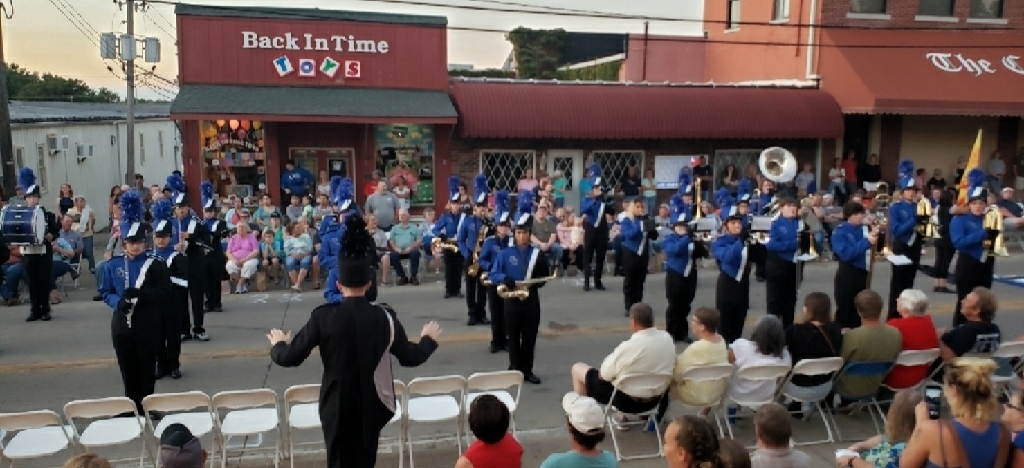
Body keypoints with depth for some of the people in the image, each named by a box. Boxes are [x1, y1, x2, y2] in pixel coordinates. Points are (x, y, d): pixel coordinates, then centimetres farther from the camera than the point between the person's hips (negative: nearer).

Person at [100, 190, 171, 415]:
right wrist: (118, 302, -15)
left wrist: (140, 293, -24)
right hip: (122, 324, 3)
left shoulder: (156, 264, -5)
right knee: (127, 369, 12)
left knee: (146, 369, 5)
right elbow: (105, 292, 6)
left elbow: (165, 292, -9)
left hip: (147, 325, -3)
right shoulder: (113, 265, 4)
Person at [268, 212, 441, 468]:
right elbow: (411, 357, -1)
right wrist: (429, 339, 19)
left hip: (336, 407, -1)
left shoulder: (323, 317, -15)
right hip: (371, 405, 1)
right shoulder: (385, 317, -12)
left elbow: (290, 358, -8)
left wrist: (278, 345, 15)